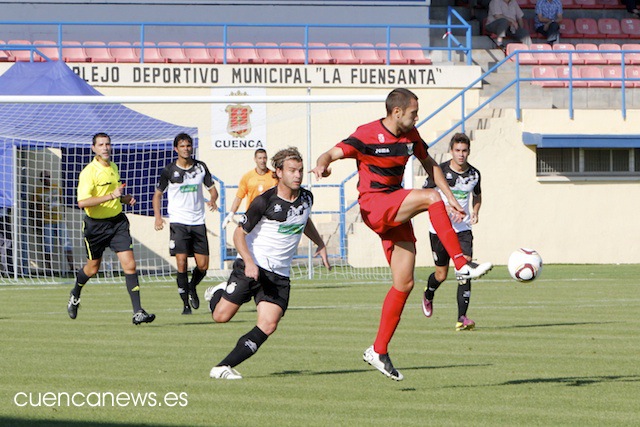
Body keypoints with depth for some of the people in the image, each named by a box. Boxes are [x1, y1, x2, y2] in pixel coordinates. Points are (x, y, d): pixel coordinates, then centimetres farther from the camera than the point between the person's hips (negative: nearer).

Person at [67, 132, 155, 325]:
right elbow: (82, 202, -28)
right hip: (95, 224, -4)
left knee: (130, 264, -10)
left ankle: (138, 312, -12)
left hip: (117, 221, 5)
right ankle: (75, 295, 45)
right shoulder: (89, 172, -16)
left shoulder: (113, 167, 8)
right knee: (93, 268, 13)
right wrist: (111, 196, -33)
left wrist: (124, 198, 5)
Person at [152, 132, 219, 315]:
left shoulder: (200, 167, 6)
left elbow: (212, 189, 15)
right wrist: (158, 216, -7)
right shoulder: (169, 170, -1)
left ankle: (192, 288, 32)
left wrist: (212, 200, -9)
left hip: (198, 222, 3)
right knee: (182, 263, -13)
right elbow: (158, 194, 7)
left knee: (203, 266, 0)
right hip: (178, 222, -3)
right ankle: (185, 303, -3)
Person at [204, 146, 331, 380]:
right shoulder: (265, 201, -13)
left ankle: (223, 367, -10)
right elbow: (239, 233, -9)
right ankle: (217, 293, 30)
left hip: (280, 275, 4)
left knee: (268, 325, -14)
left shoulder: (306, 198, 6)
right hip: (251, 267, -4)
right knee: (222, 316, -6)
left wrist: (321, 245, 26)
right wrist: (249, 262, -23)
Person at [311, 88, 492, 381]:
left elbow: (430, 165, 21)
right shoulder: (368, 135, -13)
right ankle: (462, 265, -27)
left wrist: (451, 198, 17)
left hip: (397, 211, 7)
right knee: (431, 197, -28)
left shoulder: (410, 135, 7)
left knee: (404, 283, 2)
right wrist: (323, 165, -42)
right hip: (374, 206, -7)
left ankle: (379, 351, 9)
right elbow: (334, 153, -18)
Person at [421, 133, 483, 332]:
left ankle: (462, 318, -14)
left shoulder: (474, 174, 0)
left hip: (463, 229, 2)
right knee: (441, 274, 7)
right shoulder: (440, 171, -11)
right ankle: (428, 295, 43)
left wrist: (475, 213, 0)